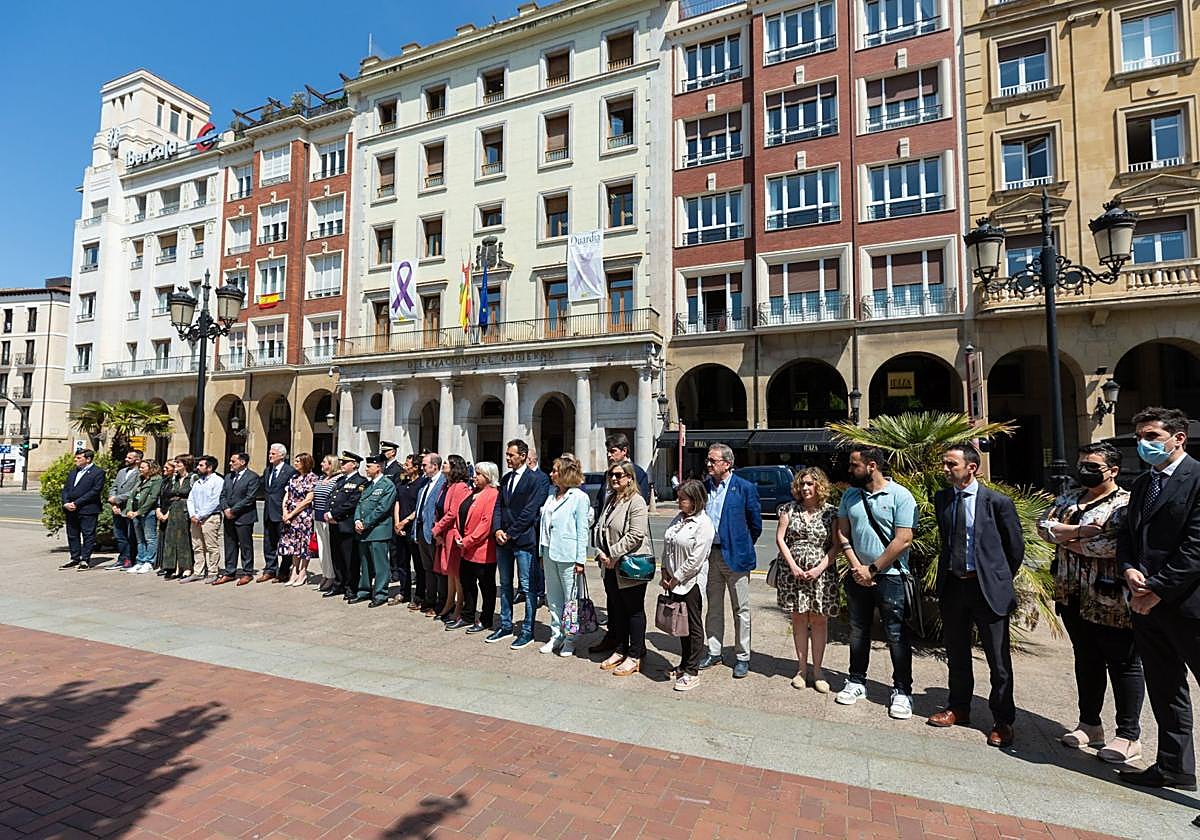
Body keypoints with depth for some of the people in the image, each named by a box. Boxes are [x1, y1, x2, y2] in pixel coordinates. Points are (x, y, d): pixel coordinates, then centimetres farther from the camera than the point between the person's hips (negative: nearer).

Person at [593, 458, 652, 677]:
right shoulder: (610, 499, 12)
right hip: (611, 567, 8)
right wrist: (600, 552, -1)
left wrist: (613, 555, -18)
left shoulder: (636, 502, -14)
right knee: (617, 609, 17)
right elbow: (599, 528, 13)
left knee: (635, 610, 5)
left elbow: (636, 535, -21)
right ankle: (620, 650, 31)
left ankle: (634, 656, 16)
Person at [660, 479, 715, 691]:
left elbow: (695, 560, -19)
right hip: (674, 582, 8)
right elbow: (667, 548, 12)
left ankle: (692, 672, 16)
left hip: (691, 582, -8)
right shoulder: (678, 519, 8)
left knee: (694, 626, 5)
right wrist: (665, 573, 3)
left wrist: (676, 579, -14)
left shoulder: (703, 525, -16)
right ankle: (684, 664, 32)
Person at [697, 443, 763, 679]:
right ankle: (714, 651, 29)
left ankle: (742, 657, 20)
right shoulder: (703, 486, 3)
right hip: (709, 554, 5)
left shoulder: (745, 488, -11)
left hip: (735, 555, -5)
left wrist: (742, 546, 5)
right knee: (713, 607, 16)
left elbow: (756, 524, -2)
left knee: (741, 609, 7)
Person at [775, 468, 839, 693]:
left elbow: (835, 546, -2)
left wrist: (819, 568, -12)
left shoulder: (831, 512, -1)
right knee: (798, 618, 7)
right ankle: (802, 668, 18)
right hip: (793, 572, 1)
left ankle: (817, 670, 15)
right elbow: (780, 539, 0)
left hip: (821, 573, -1)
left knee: (819, 620, 4)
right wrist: (793, 566, -9)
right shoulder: (789, 509, 3)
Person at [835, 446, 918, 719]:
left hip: (890, 576, -5)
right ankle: (857, 682, 28)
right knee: (858, 632, 14)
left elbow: (903, 540, -15)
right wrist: (856, 567, -6)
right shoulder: (850, 494, 5)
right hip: (858, 575, 5)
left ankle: (902, 691, 19)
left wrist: (872, 570, -13)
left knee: (897, 636, 4)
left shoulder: (900, 496, -11)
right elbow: (842, 533, 7)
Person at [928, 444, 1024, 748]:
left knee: (998, 659, 7)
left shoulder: (997, 502, -11)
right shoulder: (941, 498, 4)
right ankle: (958, 708, 33)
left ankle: (1002, 721, 23)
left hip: (987, 587, -4)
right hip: (952, 584, 5)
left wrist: (1001, 580, 6)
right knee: (956, 654, 16)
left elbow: (1015, 546, 0)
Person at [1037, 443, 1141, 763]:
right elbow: (1044, 525, -1)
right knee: (1086, 660, 16)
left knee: (1123, 664, 6)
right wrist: (1078, 531, -17)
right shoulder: (1068, 499, 11)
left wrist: (1069, 542, -13)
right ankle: (1090, 725, 29)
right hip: (1073, 597, 7)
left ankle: (1129, 736, 18)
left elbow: (1119, 544, -23)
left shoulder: (1126, 503, -10)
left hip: (1110, 601, -7)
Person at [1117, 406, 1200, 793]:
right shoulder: (1141, 484, 14)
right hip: (1147, 603, 8)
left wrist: (1157, 589, -16)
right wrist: (1129, 569, -3)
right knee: (1164, 691, 17)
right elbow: (1126, 533, 16)